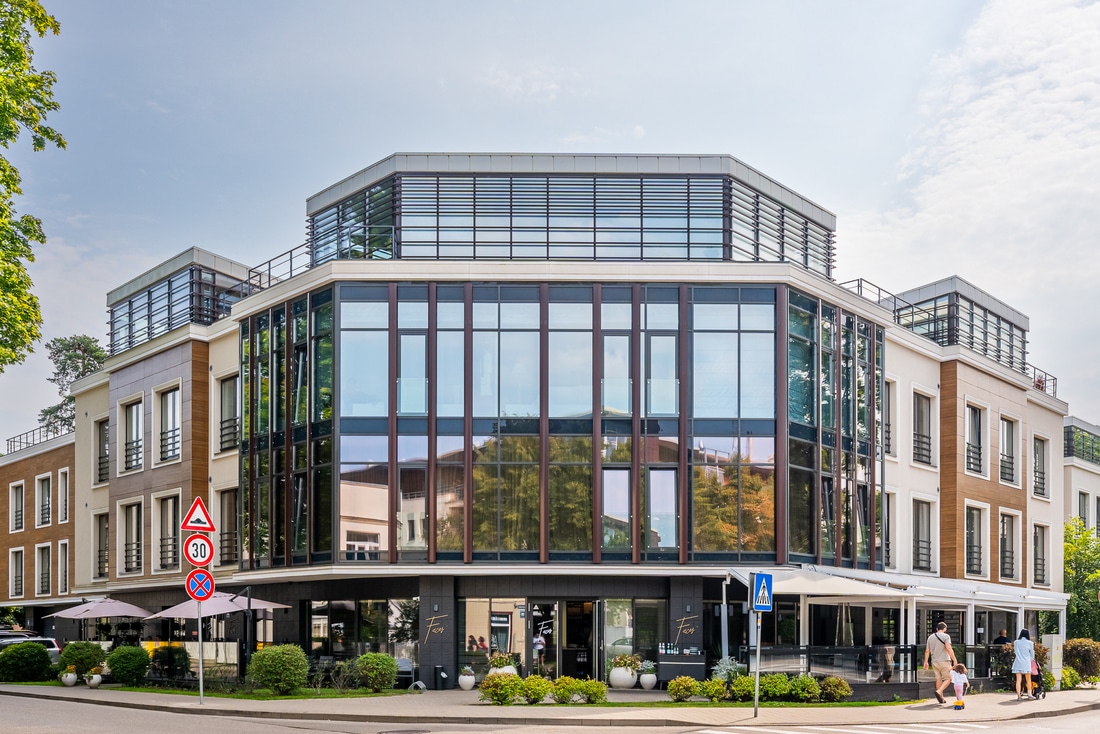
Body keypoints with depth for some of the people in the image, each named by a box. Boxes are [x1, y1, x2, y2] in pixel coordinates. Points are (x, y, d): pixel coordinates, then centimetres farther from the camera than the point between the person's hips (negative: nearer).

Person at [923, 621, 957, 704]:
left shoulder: (930, 637, 10)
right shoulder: (946, 636, -7)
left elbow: (927, 651, 11)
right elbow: (948, 648, -19)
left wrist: (926, 662, 19)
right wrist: (954, 660, -19)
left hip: (934, 662, 6)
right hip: (944, 661, -6)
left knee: (938, 679, 12)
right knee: (948, 679, 1)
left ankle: (941, 698, 14)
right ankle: (939, 692, -20)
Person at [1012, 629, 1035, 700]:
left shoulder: (1016, 642, 6)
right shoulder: (1030, 643, 0)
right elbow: (1032, 655, 9)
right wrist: (1031, 659, 28)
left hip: (1017, 663, 2)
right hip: (1026, 663, -2)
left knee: (1018, 680, -1)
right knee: (1028, 679, 14)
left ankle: (1018, 695, -7)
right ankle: (1029, 694, 17)